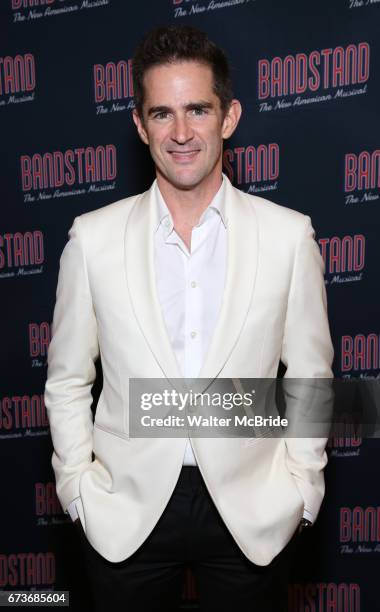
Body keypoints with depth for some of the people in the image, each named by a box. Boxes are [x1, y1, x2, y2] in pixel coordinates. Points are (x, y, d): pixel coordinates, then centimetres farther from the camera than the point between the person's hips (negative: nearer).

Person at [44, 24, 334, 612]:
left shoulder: (290, 236, -5)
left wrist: (300, 488, 0)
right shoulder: (93, 237, -4)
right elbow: (67, 380, 3)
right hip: (126, 513, 1)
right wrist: (78, 488, 0)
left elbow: (310, 374, 3)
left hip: (254, 513, 0)